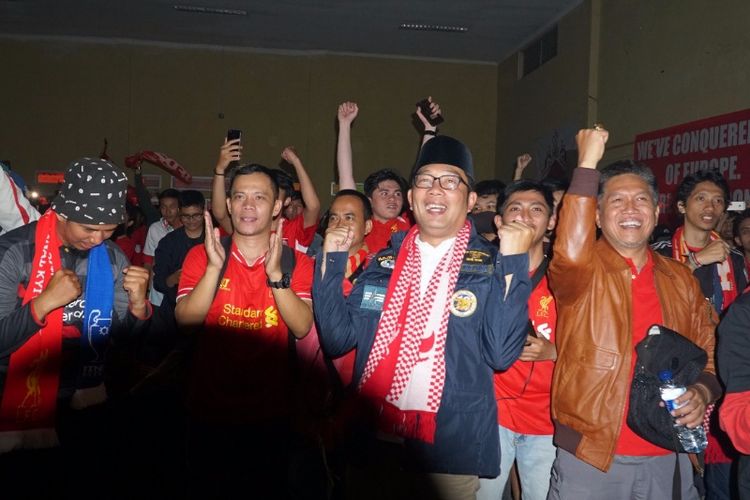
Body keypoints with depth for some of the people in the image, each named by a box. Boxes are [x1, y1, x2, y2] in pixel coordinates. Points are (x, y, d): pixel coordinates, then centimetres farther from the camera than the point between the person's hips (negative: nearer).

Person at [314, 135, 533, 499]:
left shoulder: (492, 267, -4)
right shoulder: (384, 261, 5)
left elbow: (502, 353, -15)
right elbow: (337, 339, 3)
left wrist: (512, 263, -19)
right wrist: (331, 262, -4)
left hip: (449, 454, -3)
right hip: (373, 443, 3)